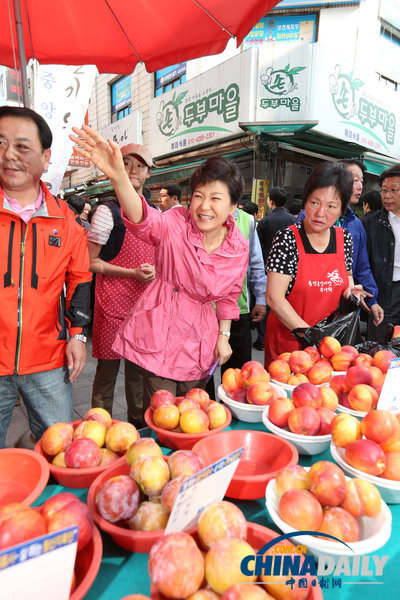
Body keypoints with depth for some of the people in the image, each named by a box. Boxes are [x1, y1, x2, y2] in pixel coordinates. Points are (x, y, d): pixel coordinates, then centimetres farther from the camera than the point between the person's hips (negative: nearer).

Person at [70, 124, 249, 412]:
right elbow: (144, 220, -36)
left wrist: (223, 336, 6)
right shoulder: (176, 224, -14)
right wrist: (118, 176, -54)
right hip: (159, 334, -3)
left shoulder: (239, 246, -4)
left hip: (199, 344, 3)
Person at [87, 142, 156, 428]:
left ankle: (139, 425, 31)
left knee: (139, 366, 14)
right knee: (108, 367, 2)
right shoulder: (108, 211, -5)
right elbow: (90, 261, -7)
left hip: (145, 299, 5)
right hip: (114, 299, -5)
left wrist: (154, 271, 2)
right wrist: (131, 273, -15)